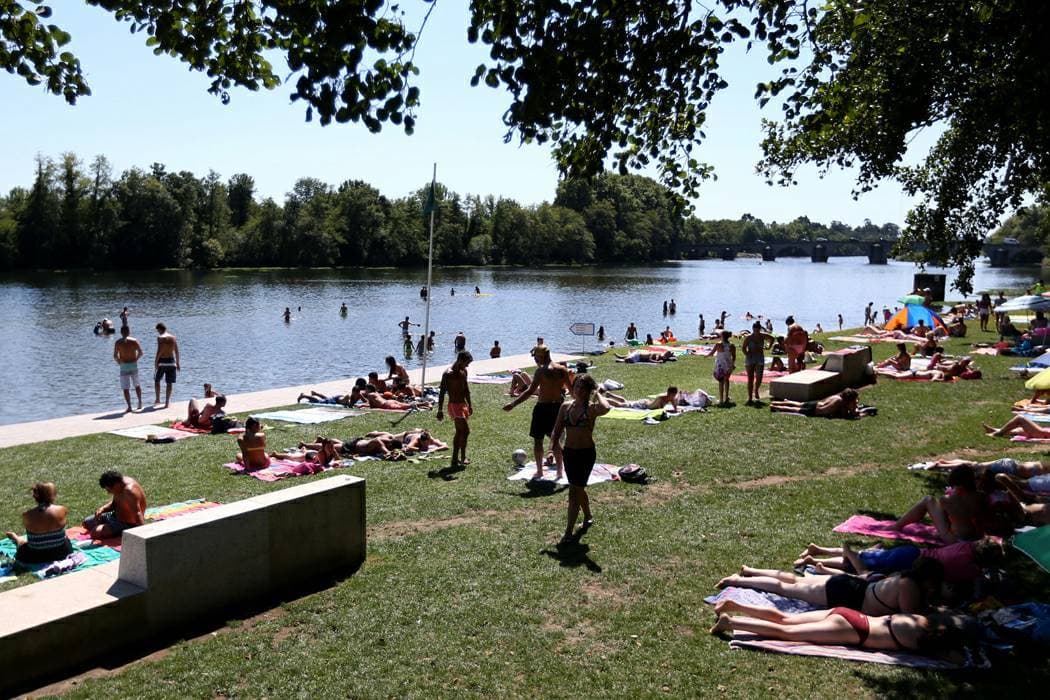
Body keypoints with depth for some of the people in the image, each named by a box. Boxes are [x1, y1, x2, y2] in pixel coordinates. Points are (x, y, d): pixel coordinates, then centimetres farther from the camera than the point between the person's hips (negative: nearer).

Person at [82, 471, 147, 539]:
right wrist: (102, 509, -10)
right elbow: (114, 503, 11)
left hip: (127, 524, -10)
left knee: (95, 533, -25)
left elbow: (138, 514, -42)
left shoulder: (129, 491, -34)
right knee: (87, 523, 20)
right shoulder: (119, 484, -6)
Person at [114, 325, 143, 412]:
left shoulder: (118, 342, -4)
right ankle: (140, 403, 22)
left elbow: (115, 356, -8)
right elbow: (140, 353, 0)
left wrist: (118, 362, 11)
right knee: (137, 385, 21)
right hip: (134, 365, 2)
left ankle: (129, 407, -4)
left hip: (124, 366, -2)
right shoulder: (134, 341, -1)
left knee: (125, 388, 1)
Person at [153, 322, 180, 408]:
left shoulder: (160, 337, -7)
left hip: (162, 361, -3)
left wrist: (156, 362, -13)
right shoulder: (173, 338, 6)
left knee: (157, 380, 17)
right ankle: (167, 402, 2)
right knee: (169, 383, 4)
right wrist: (178, 363, 12)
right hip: (171, 361, 3)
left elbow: (159, 351, -15)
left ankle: (157, 399, 21)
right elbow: (176, 352, 7)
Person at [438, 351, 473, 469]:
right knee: (465, 431, -13)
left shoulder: (463, 372, 9)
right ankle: (463, 458, -1)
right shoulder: (448, 374, -16)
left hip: (463, 404, 9)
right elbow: (442, 393, -15)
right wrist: (440, 411, -16)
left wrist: (469, 404, 22)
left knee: (459, 432, 12)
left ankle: (455, 459, 19)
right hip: (454, 405, -9)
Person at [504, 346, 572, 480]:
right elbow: (571, 389, 11)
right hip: (557, 407, 6)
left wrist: (513, 404, -19)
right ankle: (559, 471, 21)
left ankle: (539, 471, 12)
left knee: (538, 440, 8)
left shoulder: (541, 371, -15)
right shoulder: (563, 370, 3)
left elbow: (530, 391, -20)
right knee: (555, 440, 18)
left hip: (543, 408, -6)